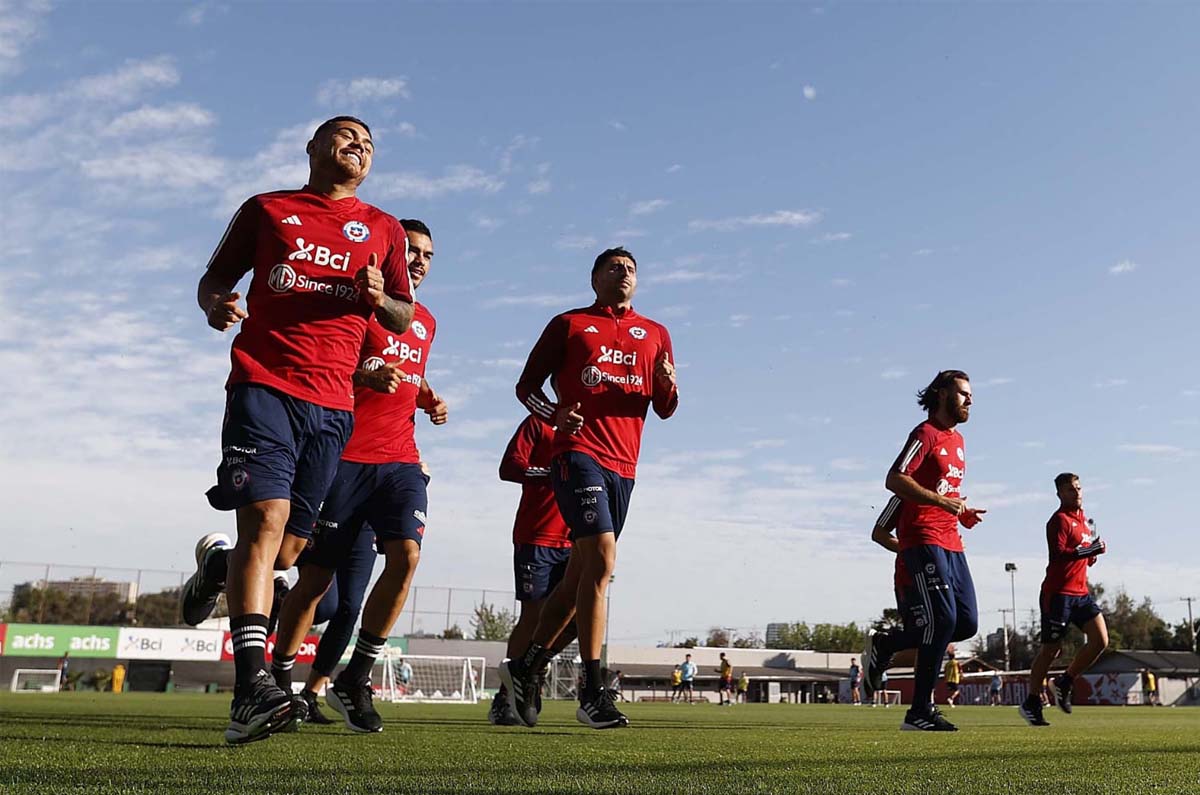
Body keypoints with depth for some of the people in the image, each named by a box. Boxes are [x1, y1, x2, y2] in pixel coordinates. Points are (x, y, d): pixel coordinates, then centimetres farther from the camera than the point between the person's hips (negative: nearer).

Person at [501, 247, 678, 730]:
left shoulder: (655, 335, 19)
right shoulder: (569, 325, 10)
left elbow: (665, 410, 17)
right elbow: (527, 385, 10)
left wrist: (668, 384, -6)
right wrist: (555, 414, -10)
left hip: (623, 465, 5)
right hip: (579, 453, -5)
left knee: (580, 574, 9)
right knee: (601, 559, -21)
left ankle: (525, 668, 25)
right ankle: (592, 693, -18)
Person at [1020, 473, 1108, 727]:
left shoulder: (1084, 520, 17)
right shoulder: (1059, 520, -10)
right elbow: (1058, 555, -23)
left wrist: (1094, 553, 7)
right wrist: (1091, 550, -25)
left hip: (1081, 592, 8)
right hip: (1058, 593, -8)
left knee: (1101, 640, -5)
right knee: (1051, 649, -2)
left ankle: (1063, 684, 13)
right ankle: (1031, 703, 12)